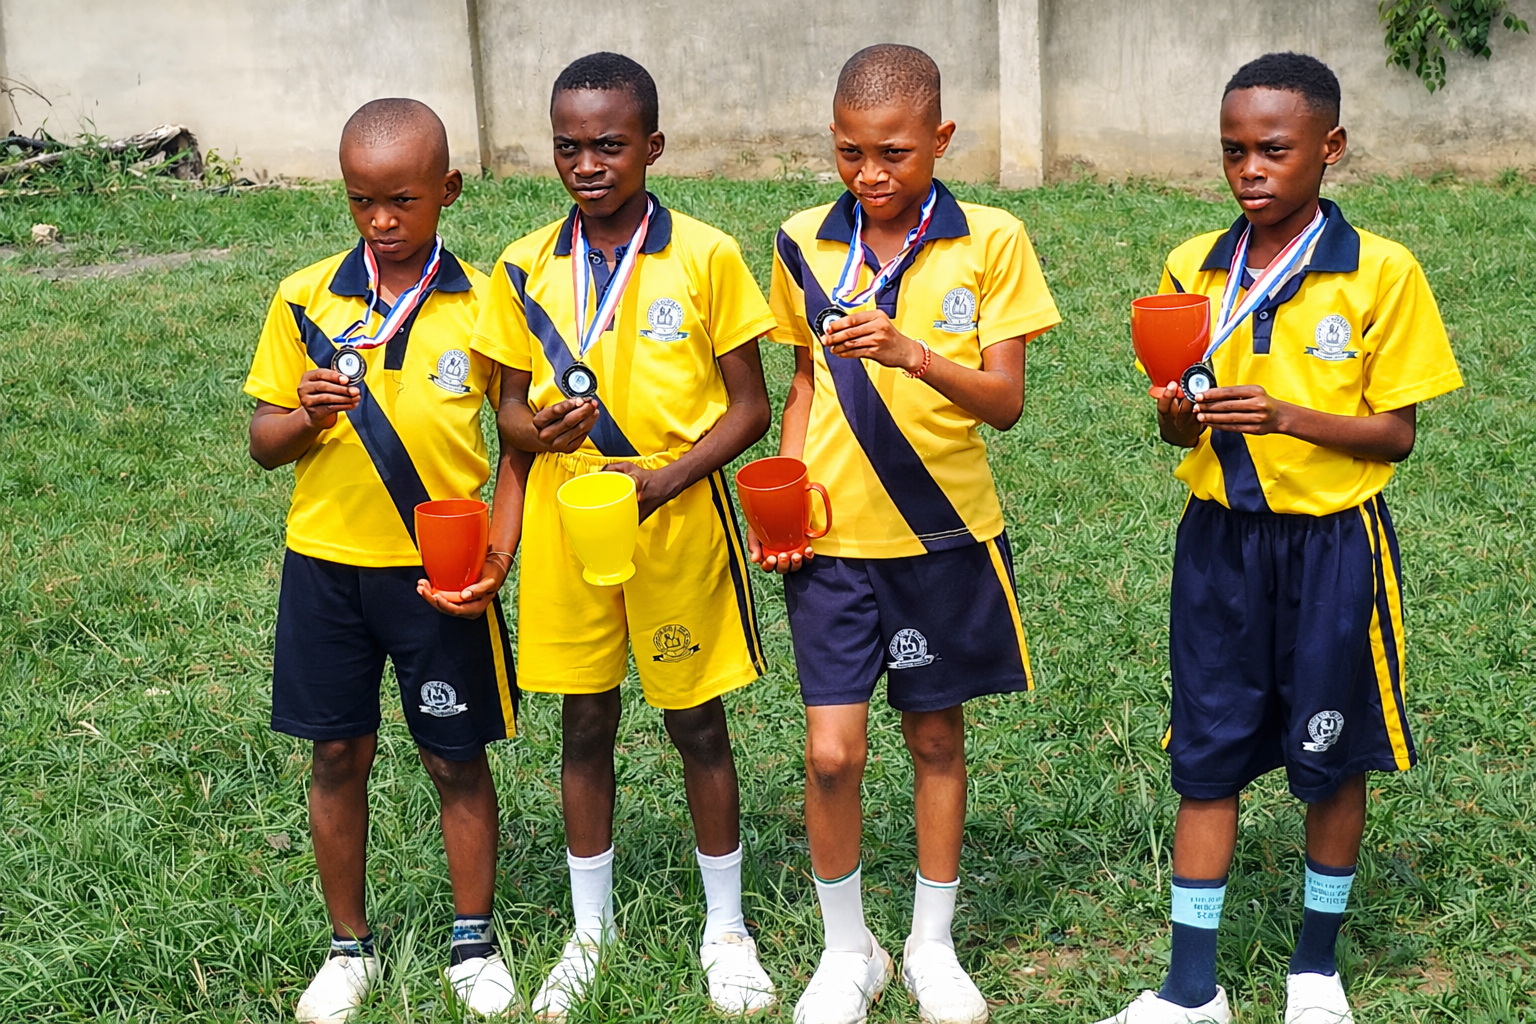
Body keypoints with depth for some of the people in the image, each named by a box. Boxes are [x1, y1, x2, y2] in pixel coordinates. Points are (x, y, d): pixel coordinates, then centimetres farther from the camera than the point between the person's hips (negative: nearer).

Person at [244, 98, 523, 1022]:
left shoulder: (483, 304, -5)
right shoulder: (307, 299, -2)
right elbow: (264, 444, 3)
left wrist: (499, 556, -11)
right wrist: (307, 415, -20)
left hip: (442, 572, -1)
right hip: (327, 564, 1)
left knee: (458, 758, 9)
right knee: (338, 756, 11)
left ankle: (474, 941, 27)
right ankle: (351, 946, 28)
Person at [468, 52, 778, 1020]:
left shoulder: (704, 257, -8)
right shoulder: (526, 268, 1)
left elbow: (749, 407, -5)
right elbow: (512, 406, 9)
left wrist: (667, 476, -19)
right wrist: (535, 427, -15)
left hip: (679, 516, -2)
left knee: (698, 724, 8)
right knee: (585, 725, 12)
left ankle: (726, 928, 26)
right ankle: (592, 930, 29)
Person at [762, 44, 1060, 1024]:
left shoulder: (989, 242, -7)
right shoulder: (806, 244, 1)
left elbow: (1005, 400, -12)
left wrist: (913, 353, -29)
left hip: (946, 535, -1)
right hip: (834, 538, 1)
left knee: (938, 738, 11)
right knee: (832, 751, -3)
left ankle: (933, 943, 29)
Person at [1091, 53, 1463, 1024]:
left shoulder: (1382, 273, -9)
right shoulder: (1193, 270, 2)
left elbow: (1397, 434, -8)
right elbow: (1178, 423, 9)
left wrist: (1287, 416, -23)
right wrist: (1179, 415, -14)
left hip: (1334, 543, -3)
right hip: (1220, 541, 3)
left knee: (1333, 761, 10)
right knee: (1207, 759, 6)